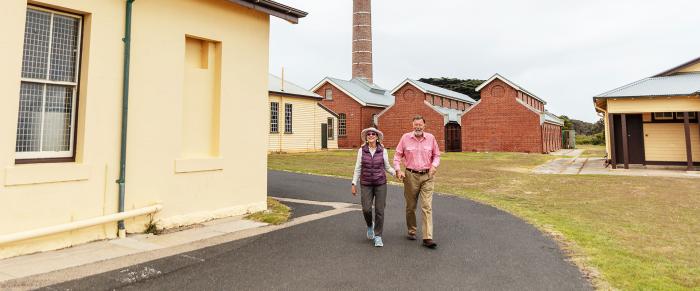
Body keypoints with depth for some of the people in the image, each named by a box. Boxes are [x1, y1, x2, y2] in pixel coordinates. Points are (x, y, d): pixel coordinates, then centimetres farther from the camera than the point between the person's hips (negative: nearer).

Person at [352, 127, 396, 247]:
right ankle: (370, 225, 25)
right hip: (366, 184, 0)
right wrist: (354, 184, 0)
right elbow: (358, 168, 3)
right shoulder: (361, 150, -1)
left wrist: (396, 173, -7)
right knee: (366, 209, -8)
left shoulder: (383, 151, -1)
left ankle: (378, 236, 11)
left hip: (380, 183, 0)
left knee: (379, 210, -2)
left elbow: (387, 167, 9)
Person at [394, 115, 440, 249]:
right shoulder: (405, 138, 0)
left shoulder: (431, 138, 2)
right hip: (411, 176, 0)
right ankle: (411, 231, 32)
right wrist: (398, 170, -9)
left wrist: (434, 165, -8)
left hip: (427, 176, 0)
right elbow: (398, 155, 4)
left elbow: (436, 155, 11)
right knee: (410, 206, 12)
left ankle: (427, 238, -6)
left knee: (427, 207, -7)